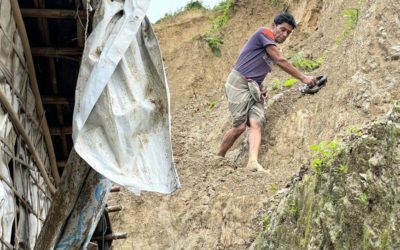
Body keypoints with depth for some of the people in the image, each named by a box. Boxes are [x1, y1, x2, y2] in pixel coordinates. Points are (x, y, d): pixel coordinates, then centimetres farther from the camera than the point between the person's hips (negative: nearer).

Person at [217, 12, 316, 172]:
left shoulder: (272, 49, 21)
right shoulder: (264, 33, -5)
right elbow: (281, 61, -8)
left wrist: (261, 89, 3)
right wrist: (303, 78, -3)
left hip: (254, 88, 8)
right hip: (239, 83, -8)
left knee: (256, 123, -14)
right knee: (240, 126, -13)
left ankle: (253, 162, -30)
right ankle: (218, 158, 5)